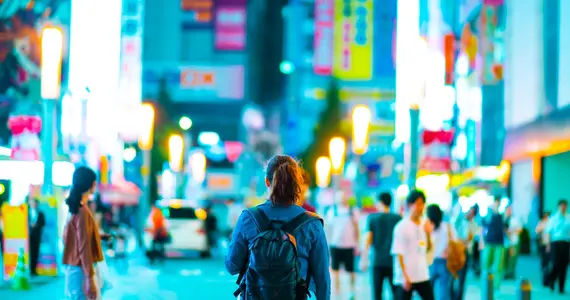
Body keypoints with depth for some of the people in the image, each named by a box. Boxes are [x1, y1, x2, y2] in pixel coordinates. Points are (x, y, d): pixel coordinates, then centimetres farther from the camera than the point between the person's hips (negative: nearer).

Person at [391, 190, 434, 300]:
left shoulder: (424, 225, 7)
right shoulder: (401, 227, -11)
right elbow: (399, 254, -13)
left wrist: (428, 234, -3)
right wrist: (405, 276, -17)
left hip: (423, 276, 6)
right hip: (406, 277, -6)